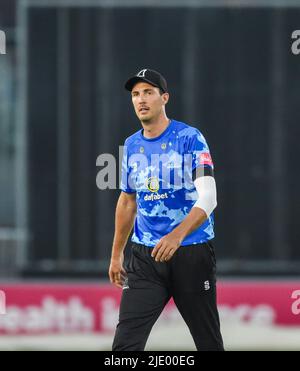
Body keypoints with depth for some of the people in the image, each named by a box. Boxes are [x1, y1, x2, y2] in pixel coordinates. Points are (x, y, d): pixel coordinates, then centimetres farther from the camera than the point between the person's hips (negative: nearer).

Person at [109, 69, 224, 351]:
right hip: (145, 255, 4)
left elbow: (208, 199, -19)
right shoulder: (132, 145, 10)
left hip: (192, 252, -4)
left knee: (208, 341, 4)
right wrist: (116, 255, 22)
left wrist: (177, 235, -34)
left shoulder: (189, 138, -9)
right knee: (125, 343, -8)